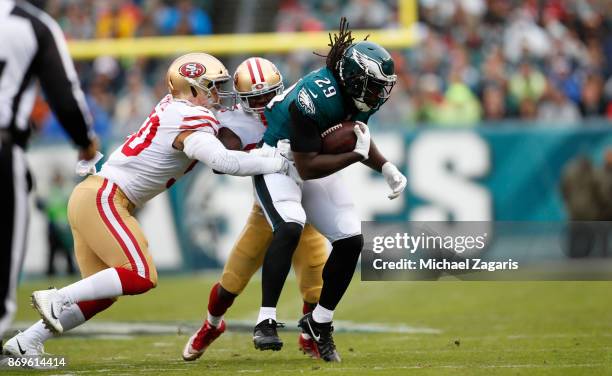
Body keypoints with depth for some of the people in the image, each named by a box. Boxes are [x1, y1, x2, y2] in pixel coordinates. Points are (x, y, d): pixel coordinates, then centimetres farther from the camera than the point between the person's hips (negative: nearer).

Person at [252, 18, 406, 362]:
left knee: (351, 240, -2)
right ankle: (266, 321, -31)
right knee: (290, 227, -32)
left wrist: (387, 168, -3)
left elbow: (357, 137, 11)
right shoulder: (313, 99, -34)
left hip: (319, 168, 8)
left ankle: (319, 321, 15)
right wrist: (356, 155, -30)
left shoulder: (356, 93, -10)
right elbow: (307, 167, -30)